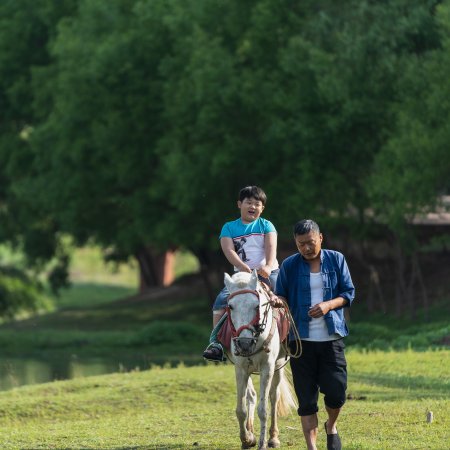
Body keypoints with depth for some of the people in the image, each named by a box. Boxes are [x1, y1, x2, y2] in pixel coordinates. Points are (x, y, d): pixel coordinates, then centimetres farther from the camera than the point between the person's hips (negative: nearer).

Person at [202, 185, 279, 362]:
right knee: (221, 300, -22)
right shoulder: (229, 228, 10)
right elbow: (229, 251, -6)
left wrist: (268, 266, -30)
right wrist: (244, 267, -25)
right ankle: (215, 342, -22)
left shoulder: (266, 225, 9)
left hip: (268, 274, 0)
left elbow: (271, 248, -8)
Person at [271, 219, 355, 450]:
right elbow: (283, 295, 8)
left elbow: (349, 293, 4)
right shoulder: (289, 265, 3)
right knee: (306, 398, 0)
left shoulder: (336, 260, 4)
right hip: (302, 339, 0)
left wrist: (329, 304, -15)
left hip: (332, 337, 0)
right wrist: (277, 300, -16)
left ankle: (331, 426, 27)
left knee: (336, 391, -5)